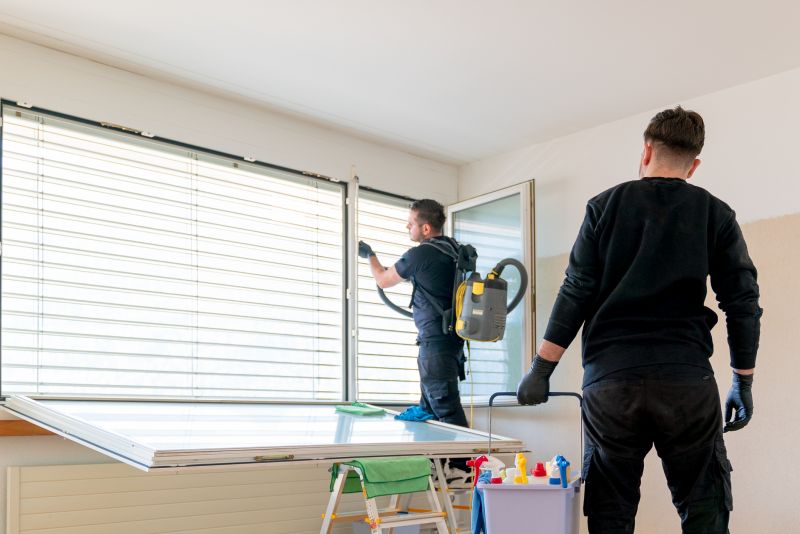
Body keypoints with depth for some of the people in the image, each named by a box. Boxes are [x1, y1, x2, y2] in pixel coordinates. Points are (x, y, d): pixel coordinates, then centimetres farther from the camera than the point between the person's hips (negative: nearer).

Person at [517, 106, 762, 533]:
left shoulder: (604, 205, 5)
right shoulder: (717, 214, 6)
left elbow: (576, 293, -1)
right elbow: (743, 302, 4)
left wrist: (541, 369, 2)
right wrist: (743, 383, 13)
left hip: (609, 379, 0)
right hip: (687, 380, 0)